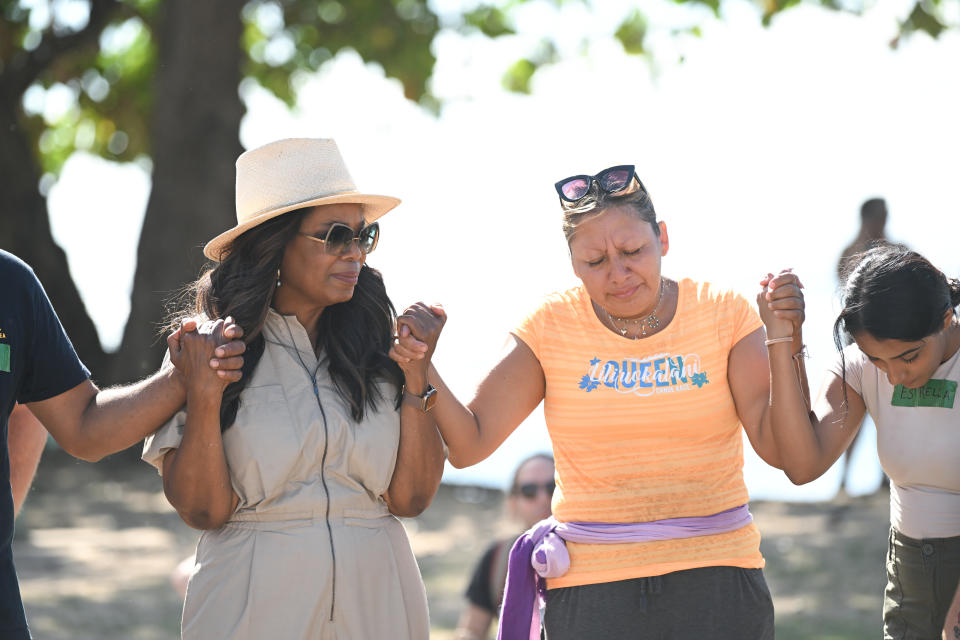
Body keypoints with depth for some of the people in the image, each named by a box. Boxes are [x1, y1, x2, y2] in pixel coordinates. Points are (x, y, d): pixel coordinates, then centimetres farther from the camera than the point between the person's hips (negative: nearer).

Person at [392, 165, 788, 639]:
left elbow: (776, 447, -7)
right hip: (592, 581, 1)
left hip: (714, 575, 0)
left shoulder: (722, 314, 0)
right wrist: (419, 366, -19)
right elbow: (468, 444, -3)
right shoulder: (552, 328, 1)